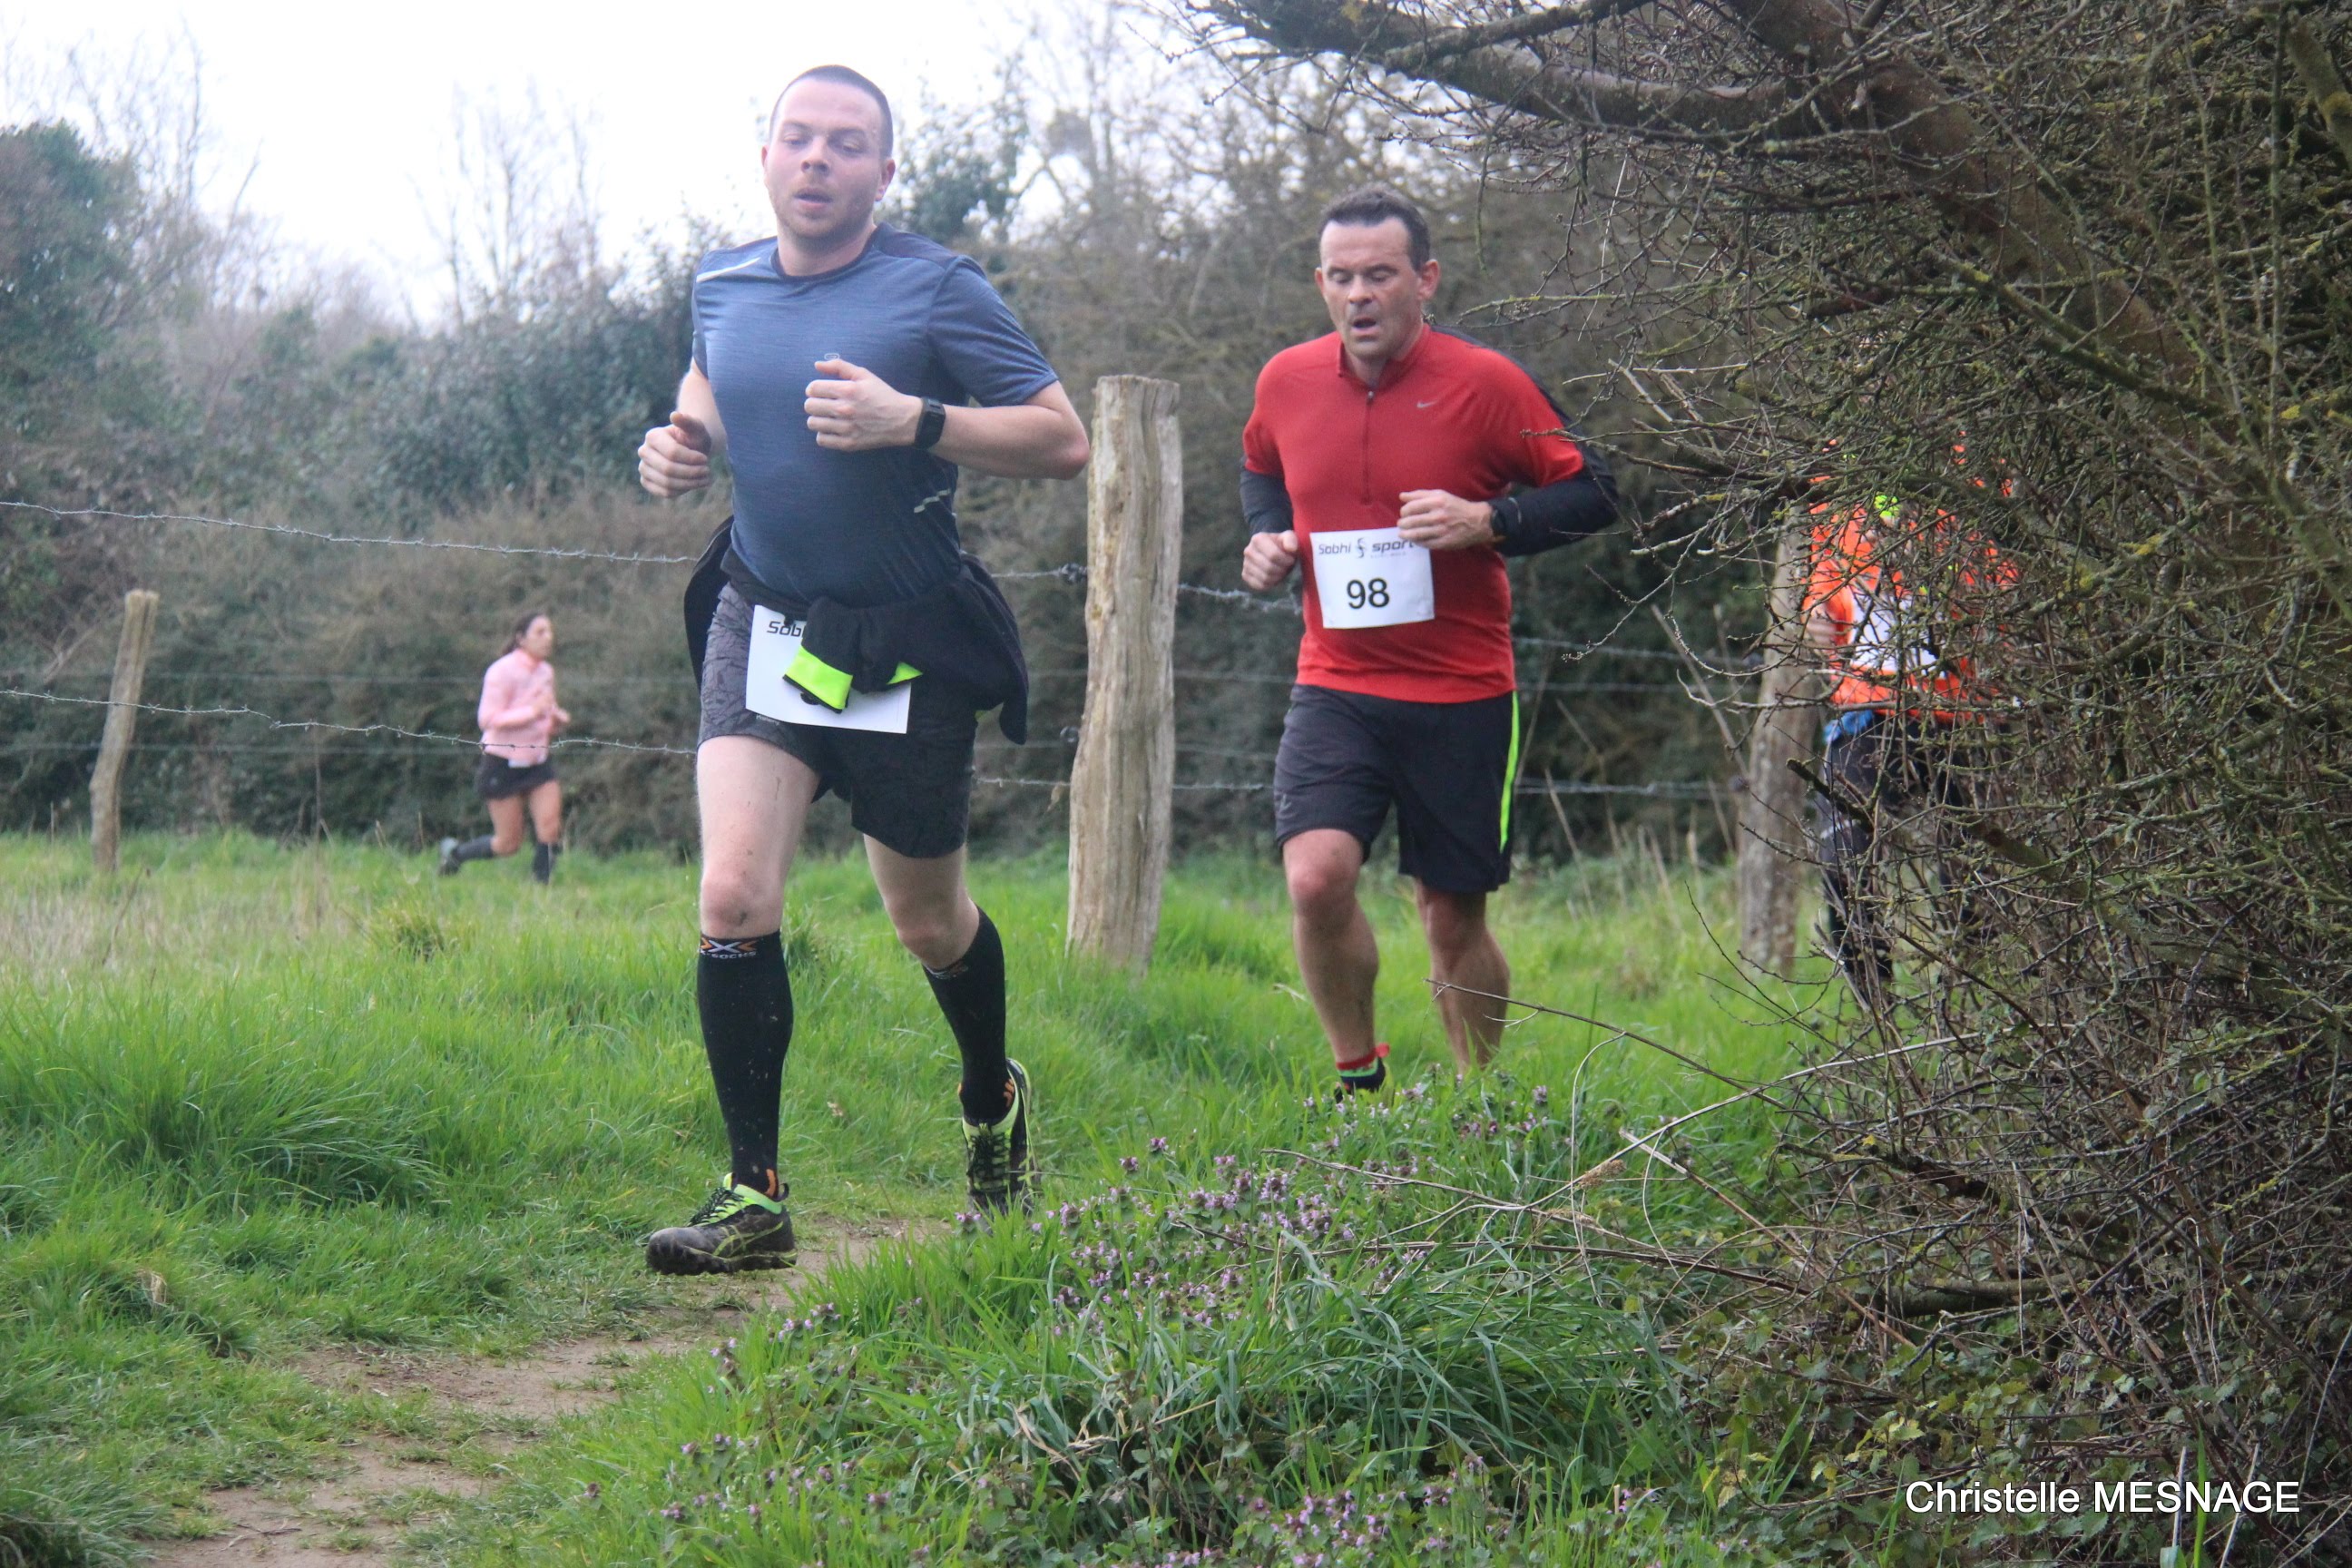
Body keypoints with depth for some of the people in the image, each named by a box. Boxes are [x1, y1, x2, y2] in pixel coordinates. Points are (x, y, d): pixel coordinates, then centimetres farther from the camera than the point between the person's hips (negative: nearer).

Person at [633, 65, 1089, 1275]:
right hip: (762, 628, 3)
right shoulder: (722, 288, 3)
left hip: (905, 651, -3)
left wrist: (911, 420, -25)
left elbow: (1062, 440, -12)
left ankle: (993, 1104, 42)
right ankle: (753, 1198, -9)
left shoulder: (936, 290, -11)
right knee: (733, 898, -16)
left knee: (929, 923, 11)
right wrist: (678, 448, 1)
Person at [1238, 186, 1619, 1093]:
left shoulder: (1485, 384, -8)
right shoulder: (1286, 383, 2)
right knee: (1316, 876, -19)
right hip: (1335, 687, 2)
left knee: (1454, 915, 7)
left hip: (1461, 695, -2)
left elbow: (1592, 493, -3)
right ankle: (1358, 1073, 5)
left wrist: (1487, 521, -19)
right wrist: (1266, 537, 3)